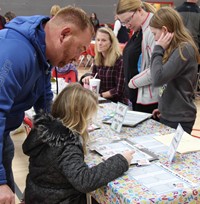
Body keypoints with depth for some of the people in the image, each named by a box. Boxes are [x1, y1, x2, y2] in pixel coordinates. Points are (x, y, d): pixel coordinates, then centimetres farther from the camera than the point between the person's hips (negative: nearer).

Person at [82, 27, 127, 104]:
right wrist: (89, 80, -8)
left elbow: (119, 90, -13)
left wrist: (99, 95, -13)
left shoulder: (119, 61, -13)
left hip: (117, 103, -5)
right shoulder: (97, 60, 4)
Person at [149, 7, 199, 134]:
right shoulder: (176, 48, 11)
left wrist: (158, 49, -16)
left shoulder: (184, 49, -17)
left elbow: (158, 79, -27)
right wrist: (163, 108, 11)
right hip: (168, 115, 8)